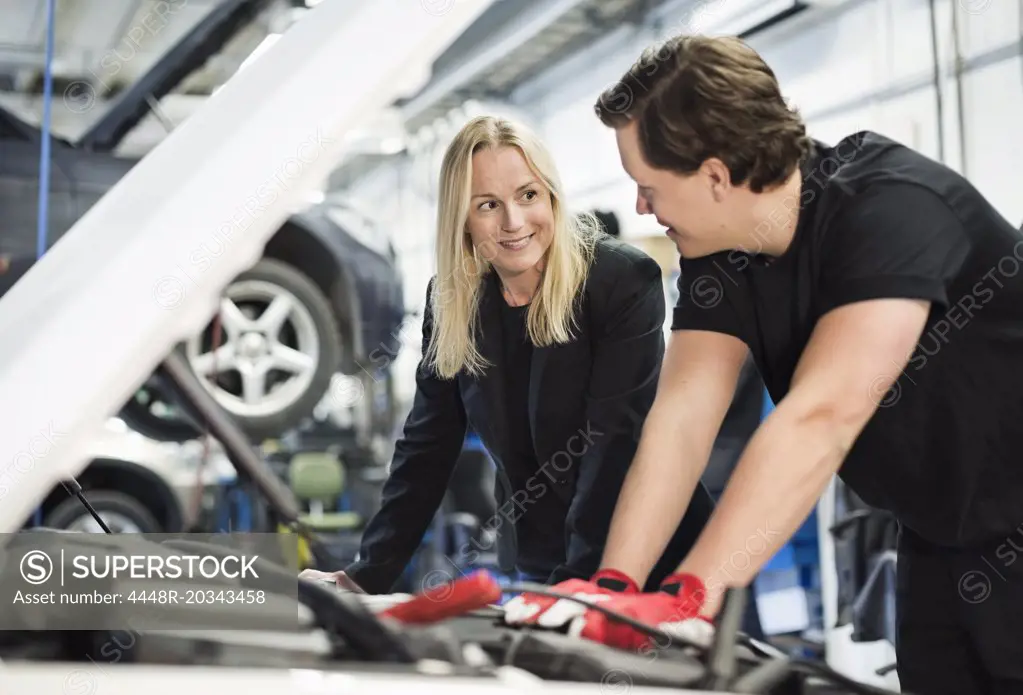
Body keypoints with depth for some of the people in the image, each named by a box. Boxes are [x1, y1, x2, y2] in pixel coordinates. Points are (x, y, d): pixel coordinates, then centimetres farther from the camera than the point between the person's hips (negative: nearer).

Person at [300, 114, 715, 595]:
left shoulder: (625, 280, -17)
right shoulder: (451, 301, -3)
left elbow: (616, 440, -23)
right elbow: (425, 448, 0)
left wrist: (577, 581, -30)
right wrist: (368, 576, -5)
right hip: (534, 563, 4)